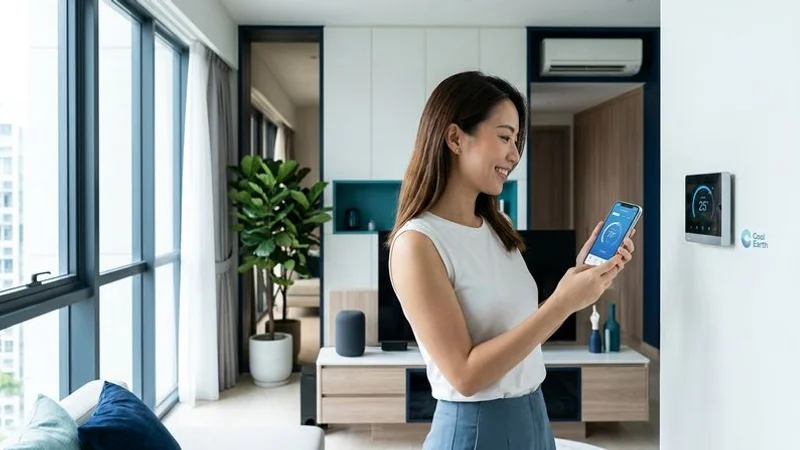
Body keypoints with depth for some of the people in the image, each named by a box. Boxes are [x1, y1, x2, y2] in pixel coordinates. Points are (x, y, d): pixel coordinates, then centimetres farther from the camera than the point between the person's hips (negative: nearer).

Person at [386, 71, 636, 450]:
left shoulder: (497, 228, 3)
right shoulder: (417, 243, -19)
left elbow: (526, 326, 8)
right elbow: (465, 375, -21)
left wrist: (582, 270, -3)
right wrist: (562, 303, -23)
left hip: (534, 417, 7)